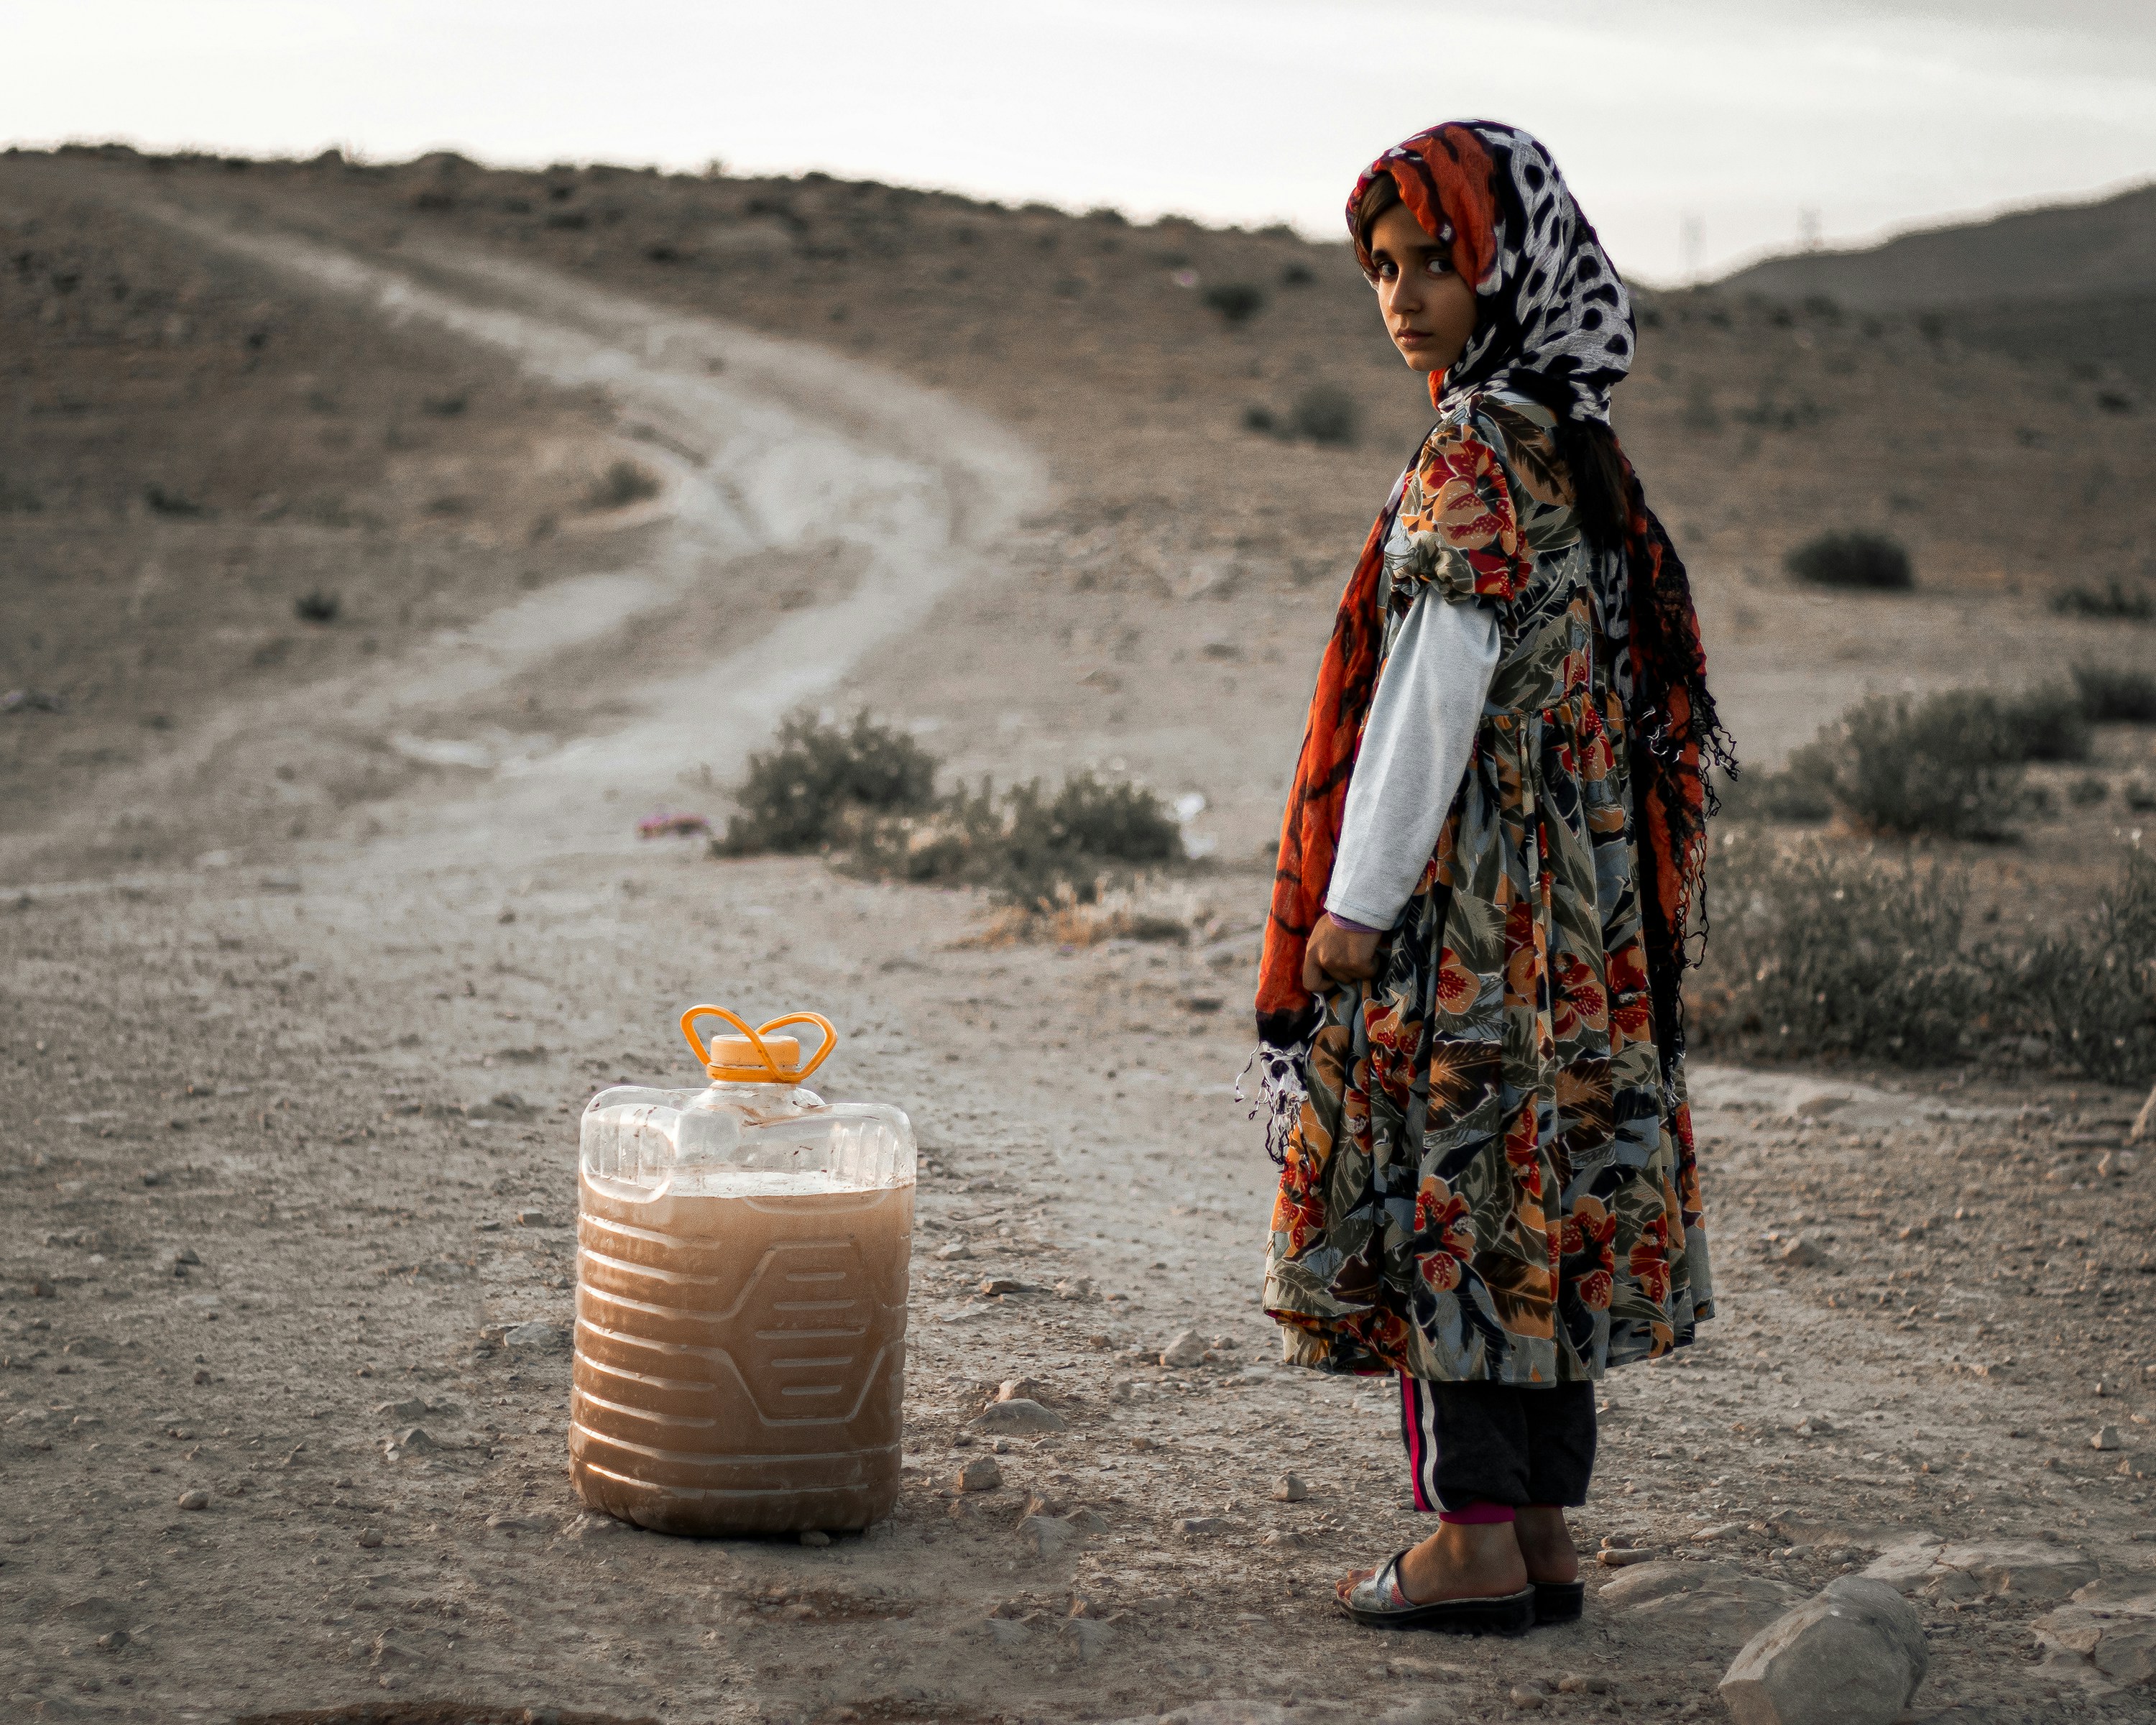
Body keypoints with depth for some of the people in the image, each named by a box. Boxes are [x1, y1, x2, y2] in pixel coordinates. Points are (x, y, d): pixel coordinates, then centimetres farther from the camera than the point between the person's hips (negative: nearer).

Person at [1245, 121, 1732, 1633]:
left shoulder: (1476, 457, -15)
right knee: (1540, 1193, 11)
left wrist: (1355, 898, -15)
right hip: (1574, 898, 9)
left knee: (1452, 1193, -2)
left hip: (1468, 892, -9)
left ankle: (1480, 1542, 3)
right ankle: (1544, 1532, 18)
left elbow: (1434, 690, -19)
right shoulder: (1568, 446, 13)